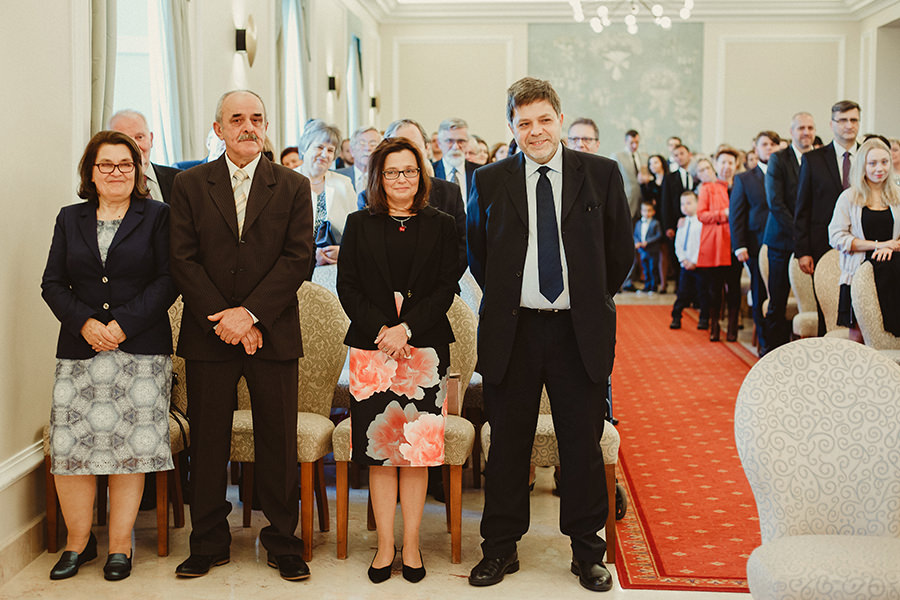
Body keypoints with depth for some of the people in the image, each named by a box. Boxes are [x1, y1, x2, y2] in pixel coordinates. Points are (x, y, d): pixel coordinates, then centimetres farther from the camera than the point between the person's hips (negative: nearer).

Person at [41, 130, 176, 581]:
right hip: (80, 350, 3)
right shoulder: (70, 219, 14)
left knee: (130, 447, -1)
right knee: (70, 445, -1)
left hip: (141, 350, -2)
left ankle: (120, 545, 11)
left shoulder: (157, 216, 4)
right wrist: (85, 323, -9)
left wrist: (123, 324, -13)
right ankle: (78, 542, 16)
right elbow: (52, 284, 9)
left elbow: (168, 281, -3)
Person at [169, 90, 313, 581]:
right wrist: (225, 321, -11)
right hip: (207, 335, 0)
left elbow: (298, 259, -3)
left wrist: (250, 313, -13)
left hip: (273, 333, 0)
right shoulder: (189, 185, 6)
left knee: (279, 442, 4)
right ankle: (209, 544, 20)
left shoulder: (293, 187, 6)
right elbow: (183, 260, -1)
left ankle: (282, 544, 16)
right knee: (208, 442, 6)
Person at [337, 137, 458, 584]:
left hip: (425, 348, 0)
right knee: (379, 448, 1)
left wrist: (406, 328, -12)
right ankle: (385, 545, 10)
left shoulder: (440, 226, 8)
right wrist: (380, 329, -11)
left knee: (416, 449, 1)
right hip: (370, 350, 0)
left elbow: (446, 287, 1)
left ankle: (411, 545, 11)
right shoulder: (359, 225, 9)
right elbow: (347, 287, 3)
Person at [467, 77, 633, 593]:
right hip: (512, 332, 1)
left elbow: (621, 250, 8)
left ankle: (587, 550, 21)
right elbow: (477, 256, 13)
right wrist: (505, 300, 9)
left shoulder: (601, 174, 2)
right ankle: (501, 548, 21)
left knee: (583, 443, 7)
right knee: (508, 443, 8)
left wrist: (592, 302, 8)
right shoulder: (490, 182, 4)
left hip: (580, 332, 0)